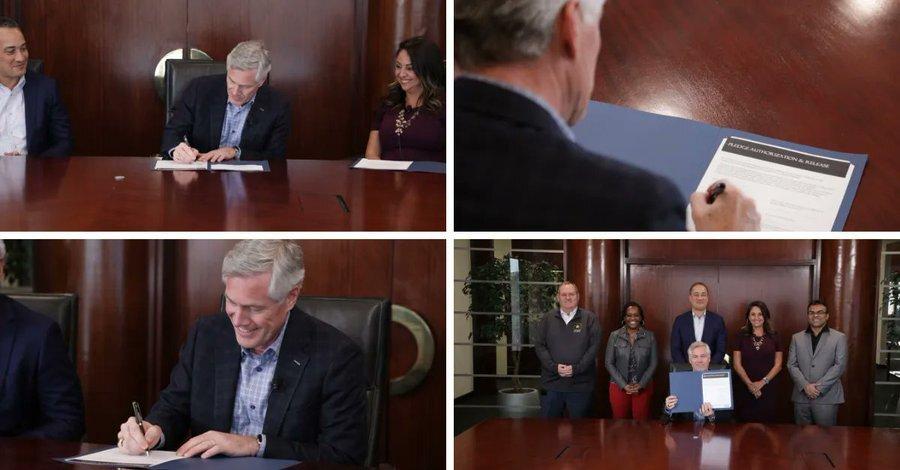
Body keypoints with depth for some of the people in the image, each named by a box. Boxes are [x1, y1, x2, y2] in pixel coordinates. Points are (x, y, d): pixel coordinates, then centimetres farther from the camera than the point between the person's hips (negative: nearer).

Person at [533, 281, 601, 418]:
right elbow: (539, 345, 3)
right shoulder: (547, 319, 9)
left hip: (580, 384, -1)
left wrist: (576, 368, -13)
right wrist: (554, 367, -11)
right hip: (552, 382, 1)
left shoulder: (590, 318, 4)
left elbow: (594, 346, -3)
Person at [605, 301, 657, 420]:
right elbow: (609, 363, 0)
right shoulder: (614, 336, 1)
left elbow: (653, 363, 2)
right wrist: (624, 385, -8)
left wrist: (641, 385, -9)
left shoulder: (649, 336, 3)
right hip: (619, 387, 0)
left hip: (643, 387, 0)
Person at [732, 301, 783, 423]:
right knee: (745, 425, -5)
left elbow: (778, 365, 5)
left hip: (767, 389, 0)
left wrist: (762, 382, -7)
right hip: (744, 389, 0)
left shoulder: (773, 337, 7)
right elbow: (737, 364, 3)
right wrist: (749, 383, -9)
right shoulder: (742, 336, 7)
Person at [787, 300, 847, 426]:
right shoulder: (797, 338, 12)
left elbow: (840, 365, -4)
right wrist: (805, 385, -10)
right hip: (801, 397, 3)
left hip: (827, 397, -3)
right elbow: (791, 365, 6)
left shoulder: (839, 338, 4)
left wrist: (820, 386, -12)